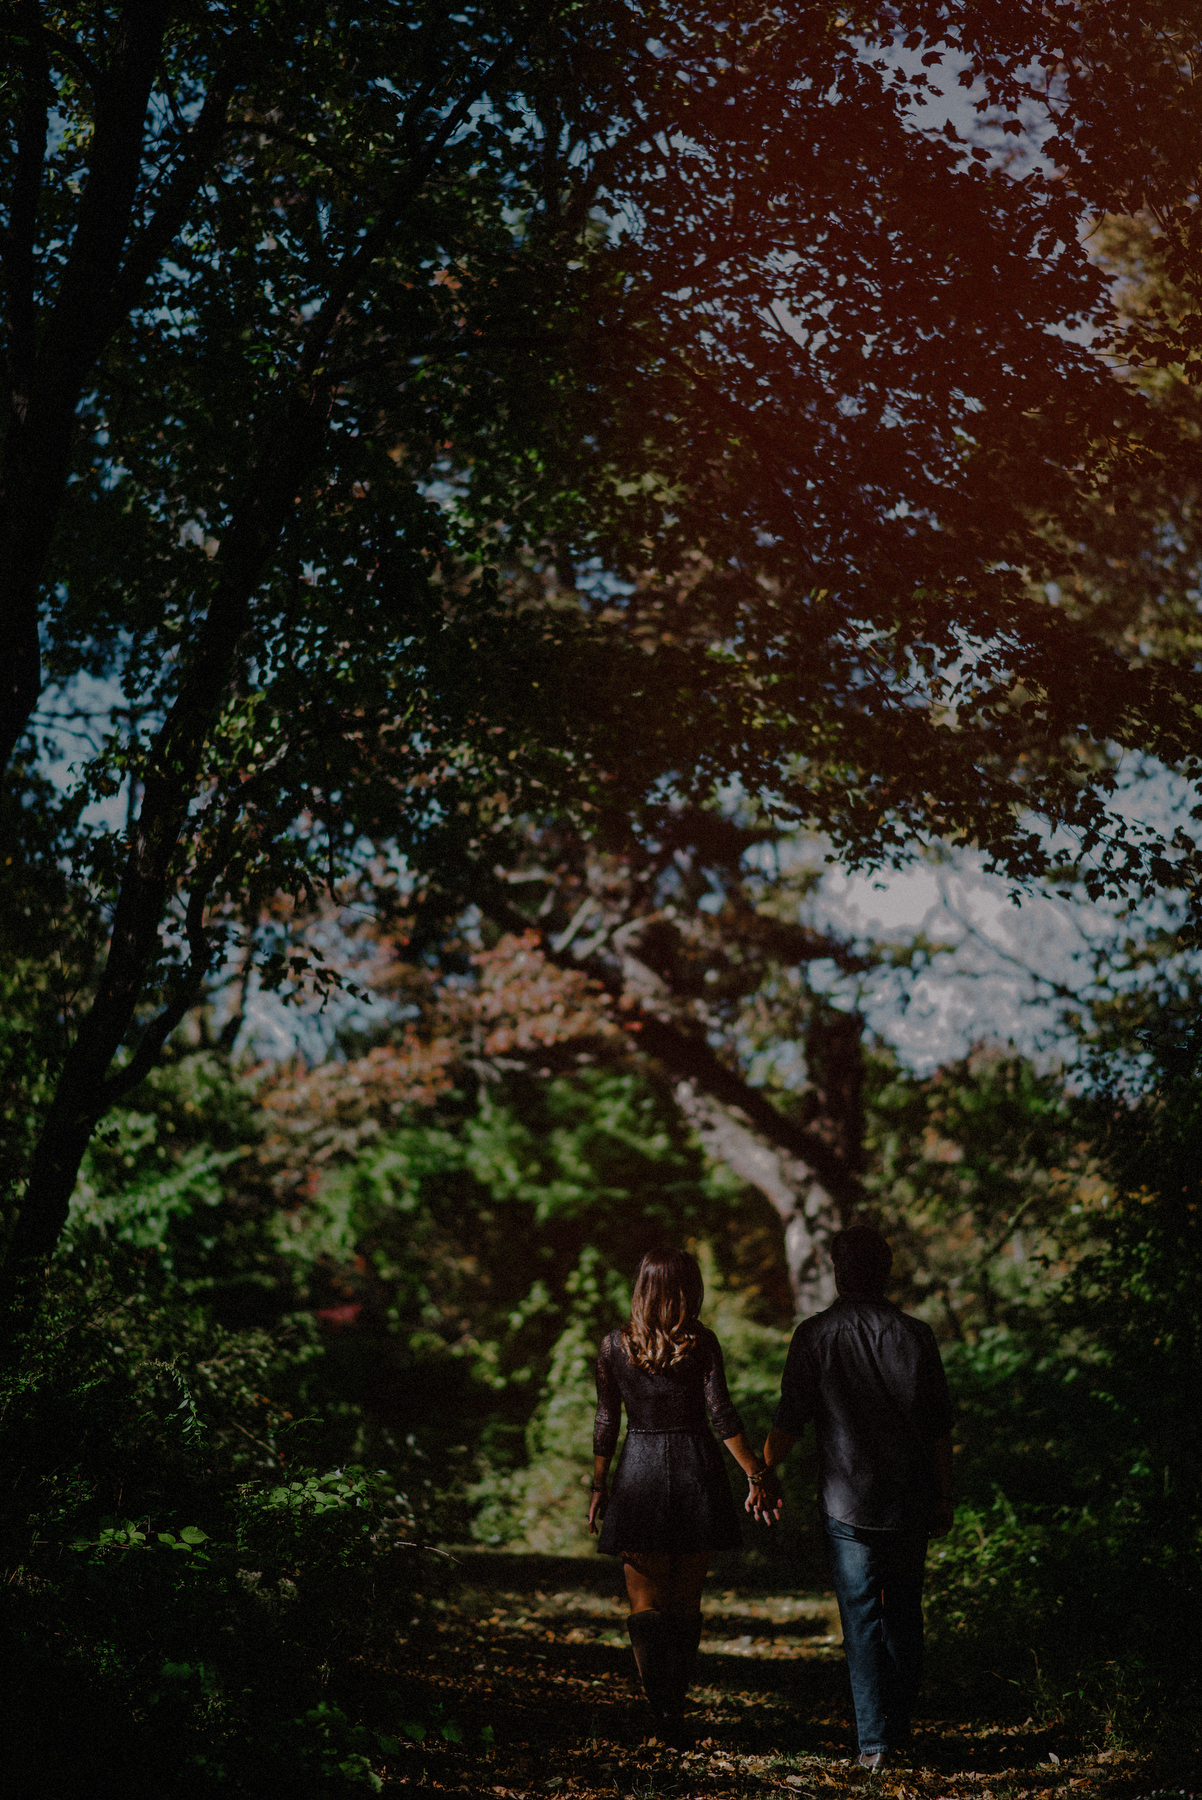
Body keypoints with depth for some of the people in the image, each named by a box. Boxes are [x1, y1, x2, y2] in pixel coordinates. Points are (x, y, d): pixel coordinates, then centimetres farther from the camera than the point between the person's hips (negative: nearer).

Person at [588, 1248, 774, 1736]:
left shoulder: (614, 1346, 0)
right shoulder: (702, 1344, -5)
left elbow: (606, 1422, 2)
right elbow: (722, 1413, -9)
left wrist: (598, 1486, 9)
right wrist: (755, 1475, -6)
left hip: (640, 1475, 0)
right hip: (698, 1472, 0)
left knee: (645, 1601, 3)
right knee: (687, 1601, 13)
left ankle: (660, 1701, -16)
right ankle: (677, 1703, 18)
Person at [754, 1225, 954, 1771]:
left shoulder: (814, 1336, -7)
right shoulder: (915, 1335, -1)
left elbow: (789, 1421, -5)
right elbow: (939, 1427, 2)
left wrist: (767, 1473, 11)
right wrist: (943, 1495, 11)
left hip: (846, 1500, -2)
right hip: (910, 1500, 2)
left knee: (861, 1620, 2)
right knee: (904, 1614, 16)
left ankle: (873, 1740, -3)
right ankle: (899, 1728, 23)